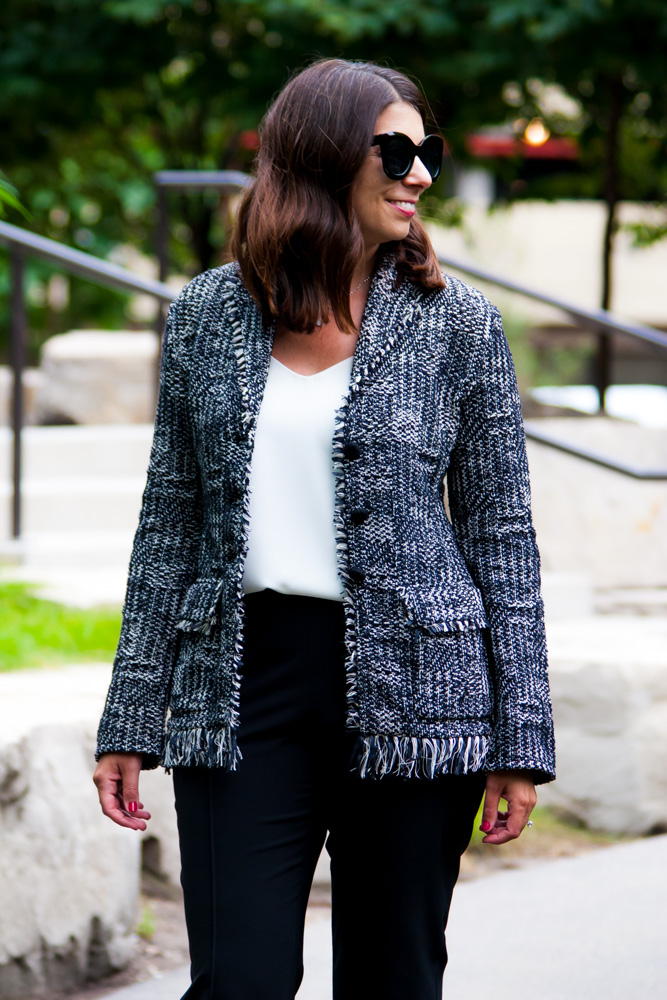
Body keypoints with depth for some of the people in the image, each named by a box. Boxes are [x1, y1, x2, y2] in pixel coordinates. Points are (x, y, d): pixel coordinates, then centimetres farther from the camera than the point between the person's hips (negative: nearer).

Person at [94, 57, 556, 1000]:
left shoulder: (457, 324, 3)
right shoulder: (207, 315, 7)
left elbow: (503, 536, 4)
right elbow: (170, 521, 11)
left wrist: (519, 737, -1)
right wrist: (130, 721, 8)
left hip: (411, 692, -1)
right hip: (241, 688, 1)